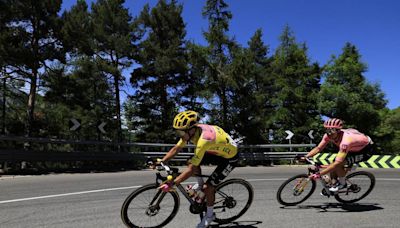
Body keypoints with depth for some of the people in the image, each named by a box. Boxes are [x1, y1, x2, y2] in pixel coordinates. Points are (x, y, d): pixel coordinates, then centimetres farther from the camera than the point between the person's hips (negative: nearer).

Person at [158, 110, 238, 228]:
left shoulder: (203, 140, -38)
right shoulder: (191, 130, -15)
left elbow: (191, 170, -35)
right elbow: (175, 149, -4)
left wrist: (171, 184, -33)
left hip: (230, 157, -8)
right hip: (218, 150, 8)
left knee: (208, 187, -9)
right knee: (191, 162, -5)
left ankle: (210, 215, 16)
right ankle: (200, 184, 21)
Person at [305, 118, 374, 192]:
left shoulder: (345, 141, -40)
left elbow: (337, 163, -43)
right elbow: (318, 148, -13)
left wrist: (318, 174, -45)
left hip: (366, 150, -7)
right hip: (354, 149, 7)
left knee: (339, 163, -25)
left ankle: (342, 183, -1)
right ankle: (334, 182, 16)